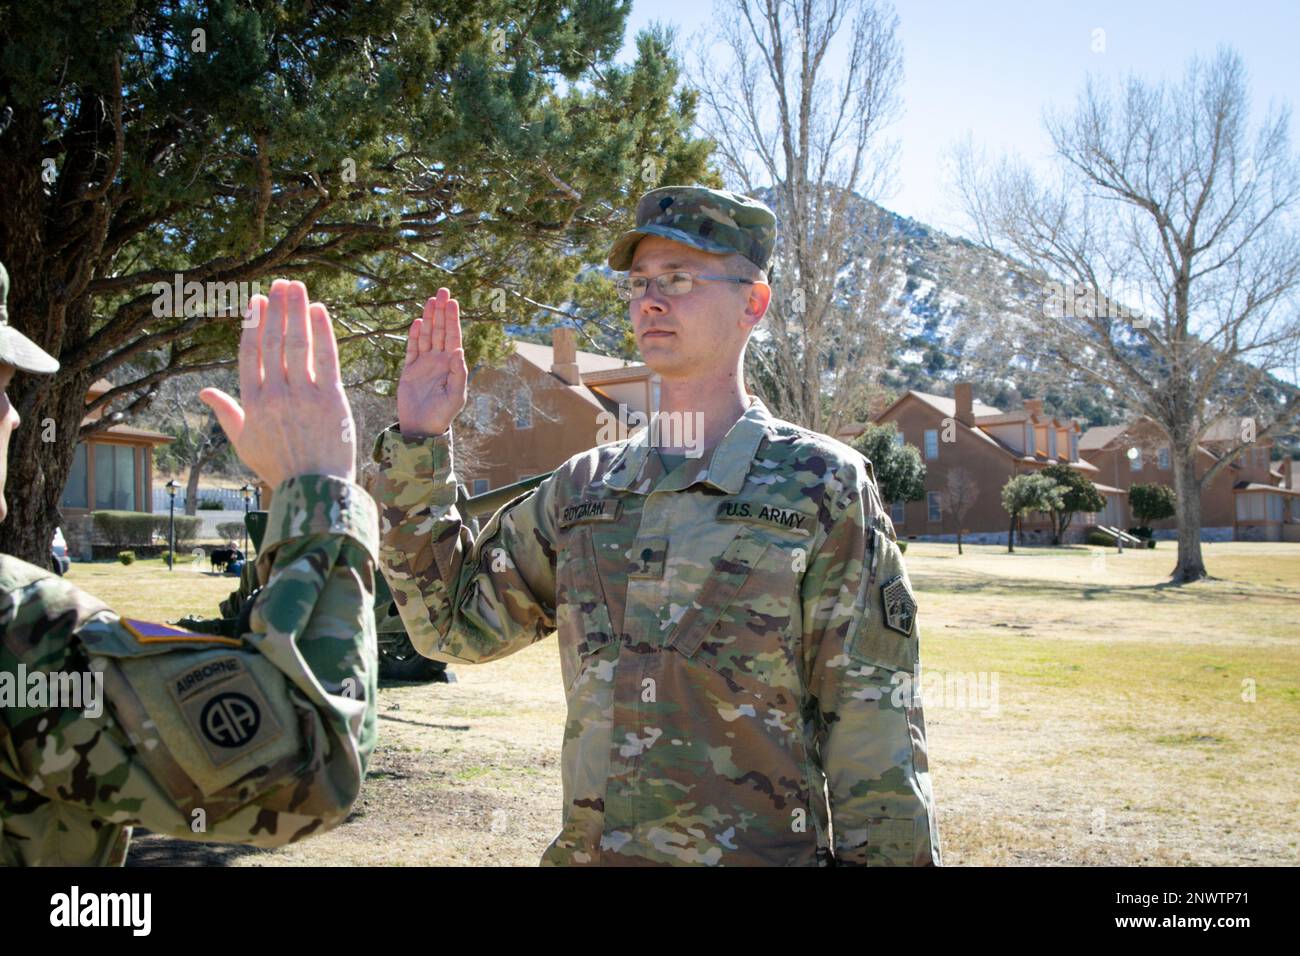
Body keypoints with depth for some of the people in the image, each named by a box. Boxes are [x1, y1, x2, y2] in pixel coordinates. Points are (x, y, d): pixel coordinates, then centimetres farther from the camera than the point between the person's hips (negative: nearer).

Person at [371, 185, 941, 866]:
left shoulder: (822, 486, -6)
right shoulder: (583, 488, 7)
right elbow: (454, 619, 8)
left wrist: (880, 855, -12)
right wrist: (418, 443, 2)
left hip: (765, 851, -4)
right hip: (586, 848, 5)